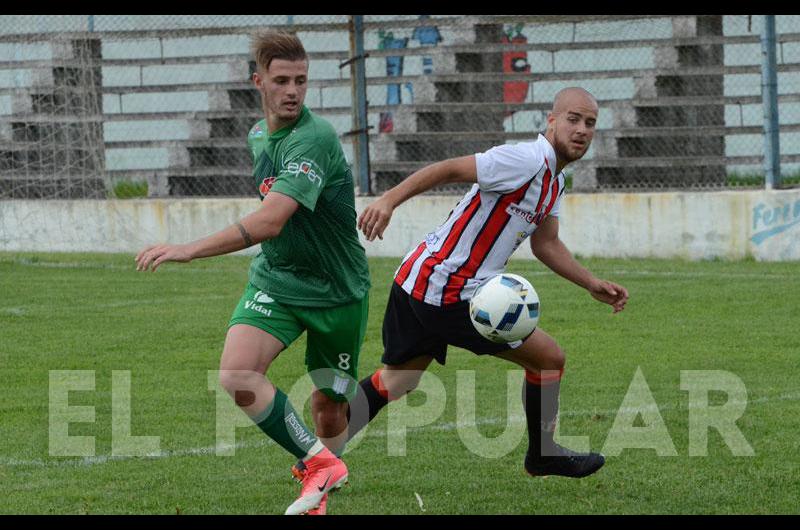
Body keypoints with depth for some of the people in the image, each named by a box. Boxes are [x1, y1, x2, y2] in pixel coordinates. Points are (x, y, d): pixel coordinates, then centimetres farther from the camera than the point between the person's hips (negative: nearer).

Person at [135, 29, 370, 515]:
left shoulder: (314, 139, -25)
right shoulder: (259, 135, 2)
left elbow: (270, 221, -35)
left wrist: (191, 250, -37)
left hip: (337, 291, -5)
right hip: (275, 280, 5)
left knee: (330, 408, 5)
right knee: (237, 374, -21)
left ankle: (318, 490, 33)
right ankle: (321, 463, -12)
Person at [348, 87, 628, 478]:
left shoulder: (554, 182, 15)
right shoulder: (526, 161, -17)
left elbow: (545, 244, 24)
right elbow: (450, 169, -22)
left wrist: (592, 285, 18)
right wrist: (389, 200, -33)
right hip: (450, 297, -10)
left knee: (395, 382, 16)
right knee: (549, 358, 2)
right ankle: (543, 454, 20)